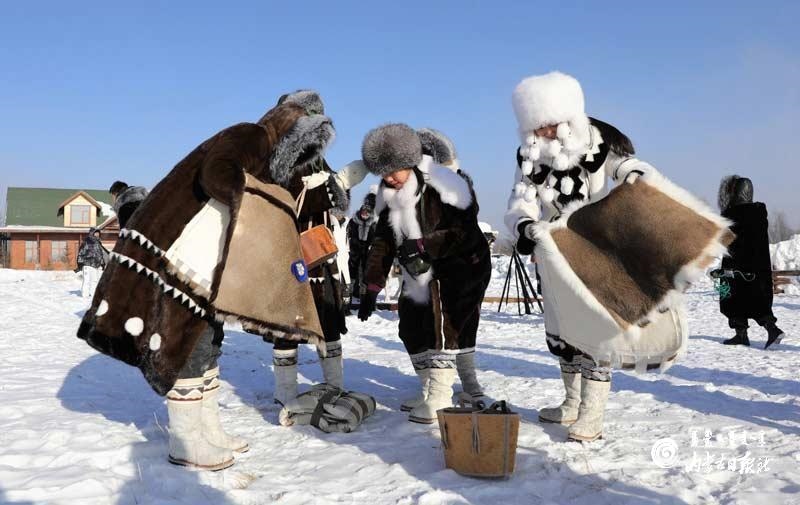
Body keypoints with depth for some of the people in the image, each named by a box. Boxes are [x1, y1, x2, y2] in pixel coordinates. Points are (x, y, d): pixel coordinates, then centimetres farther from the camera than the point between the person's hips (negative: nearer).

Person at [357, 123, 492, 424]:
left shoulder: (444, 185, -22)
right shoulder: (389, 194, 1)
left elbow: (465, 233, -24)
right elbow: (383, 242, 4)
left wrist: (422, 246, -30)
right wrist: (372, 288, 2)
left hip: (459, 266, -8)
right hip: (419, 275, 8)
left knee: (442, 326, -18)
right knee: (412, 328, 6)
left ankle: (440, 399, -12)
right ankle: (428, 392, 19)